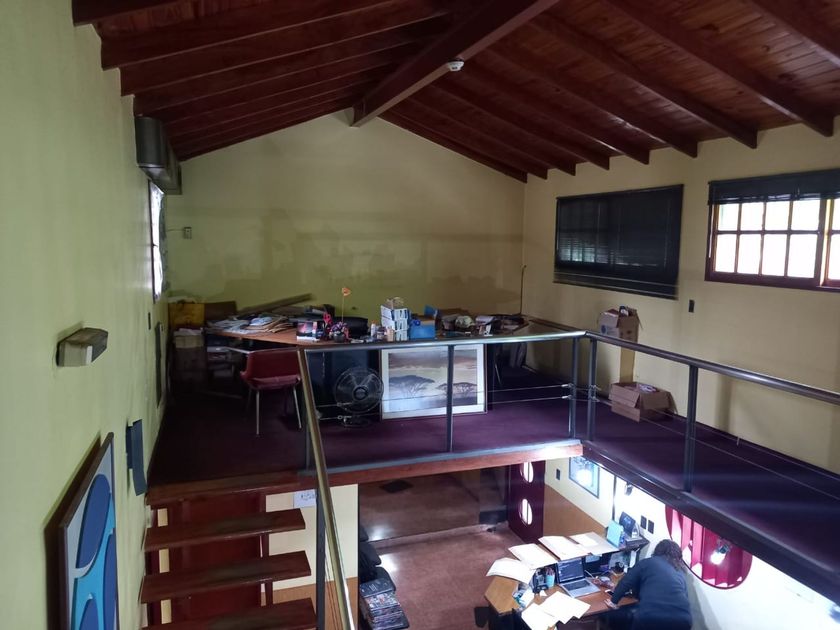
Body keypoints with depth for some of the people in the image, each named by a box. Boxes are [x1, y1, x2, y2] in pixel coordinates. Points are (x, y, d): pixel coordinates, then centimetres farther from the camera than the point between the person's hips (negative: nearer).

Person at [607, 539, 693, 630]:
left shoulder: (648, 562, 15)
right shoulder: (680, 572, 25)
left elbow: (626, 582, 10)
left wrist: (614, 601, 22)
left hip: (650, 616, -4)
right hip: (682, 619, 4)